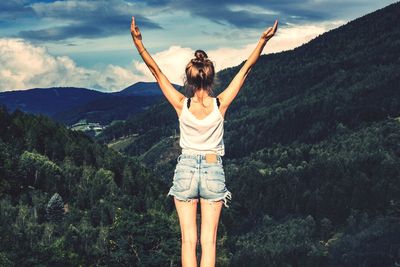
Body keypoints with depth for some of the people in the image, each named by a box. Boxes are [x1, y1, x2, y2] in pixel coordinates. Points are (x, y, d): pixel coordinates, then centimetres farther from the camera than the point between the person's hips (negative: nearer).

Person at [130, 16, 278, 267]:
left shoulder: (182, 104, -9)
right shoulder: (220, 104, -7)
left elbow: (156, 71, -9)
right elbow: (245, 69, -5)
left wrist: (138, 42, -12)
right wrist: (263, 41, -7)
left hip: (186, 170, 0)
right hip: (214, 172, 0)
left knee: (188, 240, 2)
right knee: (209, 241, 2)